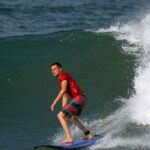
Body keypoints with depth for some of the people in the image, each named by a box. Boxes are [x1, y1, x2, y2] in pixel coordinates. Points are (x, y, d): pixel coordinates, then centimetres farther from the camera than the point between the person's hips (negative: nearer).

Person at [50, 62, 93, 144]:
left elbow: (63, 90, -22)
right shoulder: (61, 80, 22)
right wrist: (64, 111, 17)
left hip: (79, 98, -10)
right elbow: (64, 97, 22)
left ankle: (69, 138, -19)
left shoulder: (63, 76, -7)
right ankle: (88, 134, 39)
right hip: (81, 99, 10)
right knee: (70, 117, 32)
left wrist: (54, 102, -23)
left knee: (60, 115, -14)